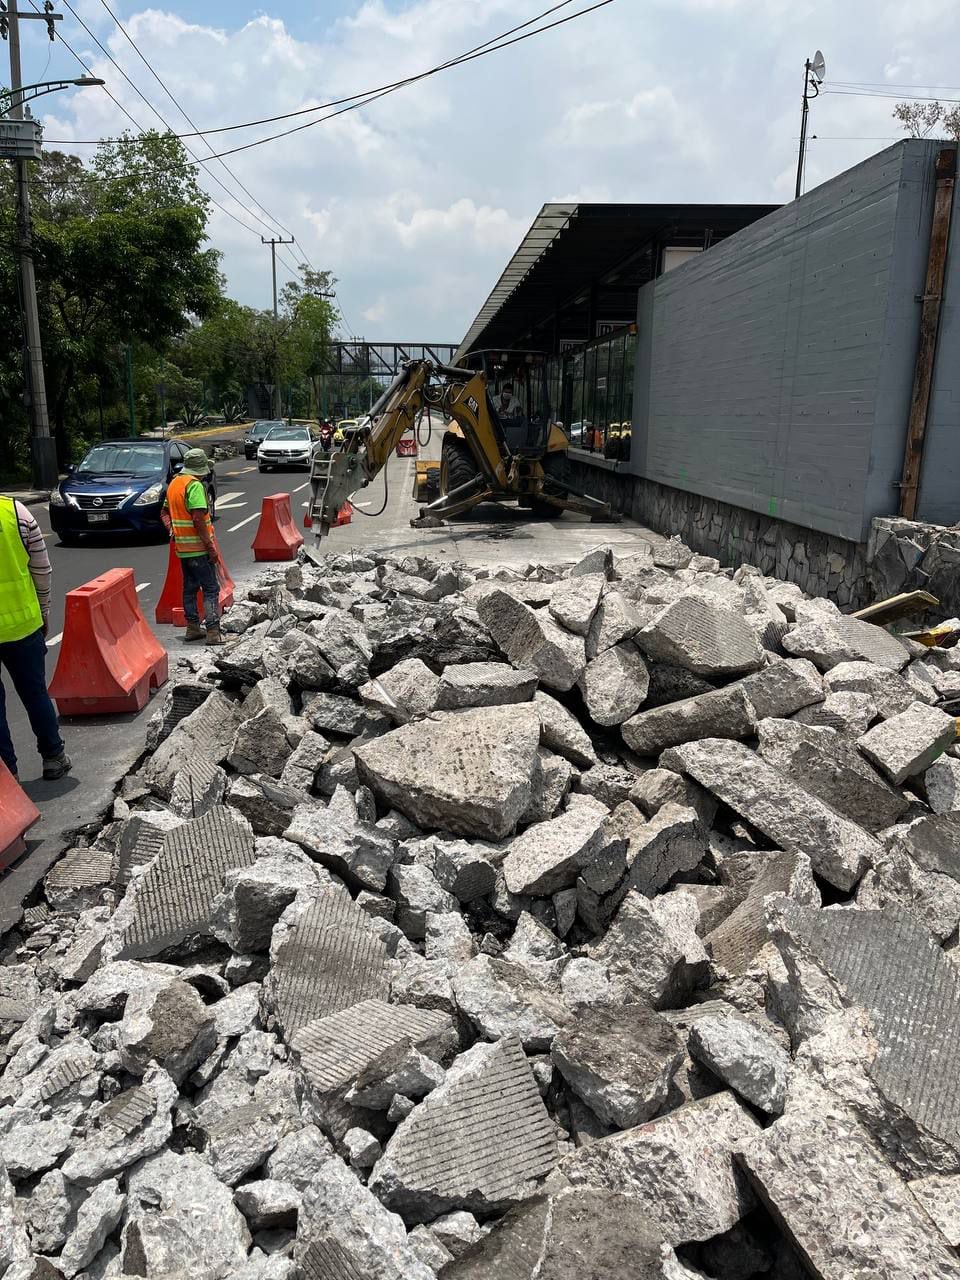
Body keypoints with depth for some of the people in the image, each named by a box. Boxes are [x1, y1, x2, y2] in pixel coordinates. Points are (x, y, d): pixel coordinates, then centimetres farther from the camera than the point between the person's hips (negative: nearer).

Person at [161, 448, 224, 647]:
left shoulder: (173, 483, 13)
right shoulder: (195, 485, -16)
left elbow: (164, 513, 20)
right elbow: (198, 518, -22)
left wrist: (171, 530, 7)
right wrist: (211, 546, -19)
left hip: (182, 547, 8)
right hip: (199, 547, -8)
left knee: (190, 587, 15)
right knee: (211, 589, -4)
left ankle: (193, 628, 21)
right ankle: (213, 632, -8)